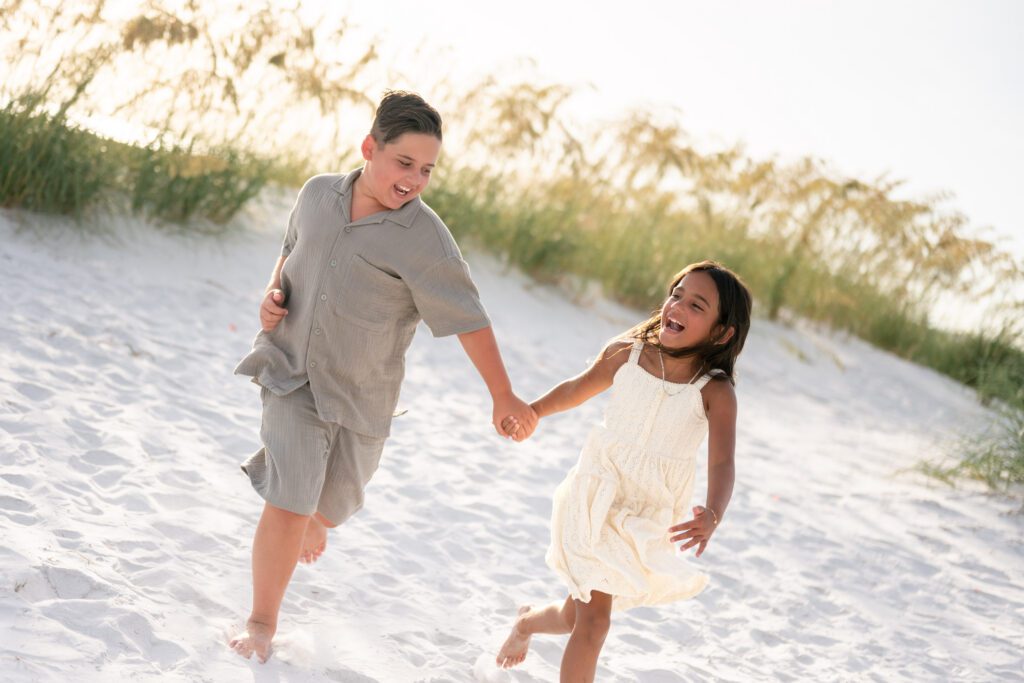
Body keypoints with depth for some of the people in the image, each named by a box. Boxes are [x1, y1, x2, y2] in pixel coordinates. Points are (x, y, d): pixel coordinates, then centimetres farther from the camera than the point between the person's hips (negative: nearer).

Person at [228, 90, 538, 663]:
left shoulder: (424, 237, -17)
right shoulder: (318, 194, -4)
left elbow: (468, 317, -13)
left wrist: (503, 396, -12)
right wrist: (273, 292, -2)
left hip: (360, 394, 0)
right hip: (292, 372, 1)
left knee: (333, 502, 18)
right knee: (288, 503, -13)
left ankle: (314, 523, 58)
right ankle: (262, 623, 5)